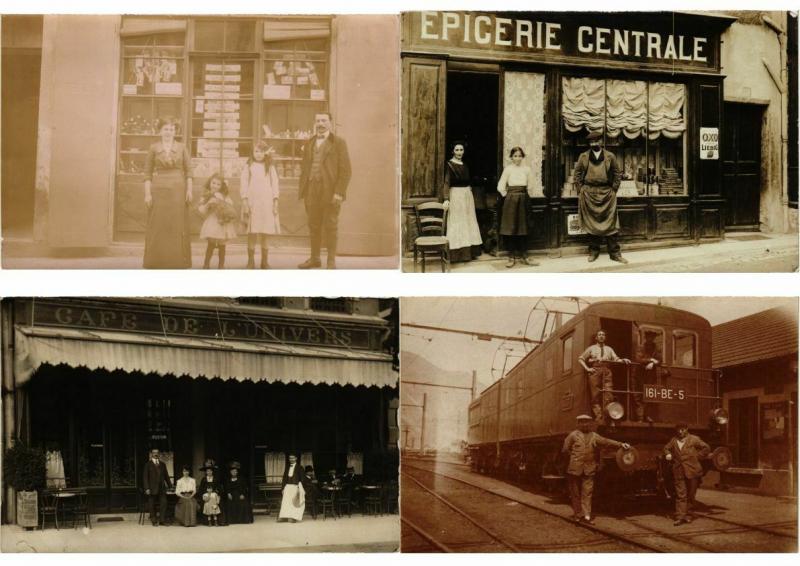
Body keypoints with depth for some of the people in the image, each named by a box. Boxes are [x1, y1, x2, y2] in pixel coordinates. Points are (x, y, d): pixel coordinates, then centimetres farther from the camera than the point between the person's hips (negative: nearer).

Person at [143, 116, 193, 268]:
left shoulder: (181, 147, 7)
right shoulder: (153, 148, 4)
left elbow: (188, 170, 8)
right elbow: (147, 172, 3)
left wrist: (189, 190, -1)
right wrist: (147, 193, -4)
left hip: (178, 189, 1)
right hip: (158, 189, -1)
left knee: (177, 226, 1)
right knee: (157, 226, -1)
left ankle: (177, 261, 6)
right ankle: (156, 262, 3)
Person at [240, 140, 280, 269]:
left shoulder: (270, 167, 9)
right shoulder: (248, 167, 5)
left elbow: (275, 184, 8)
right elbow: (243, 183, 2)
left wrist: (275, 201, 2)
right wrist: (244, 201, -6)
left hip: (266, 203, 1)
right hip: (252, 202, -1)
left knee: (264, 234, 2)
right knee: (251, 233, -1)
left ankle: (265, 261, 9)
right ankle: (251, 261, 5)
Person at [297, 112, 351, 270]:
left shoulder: (338, 143, 2)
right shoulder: (309, 144, 16)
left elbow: (345, 170, -4)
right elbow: (304, 169, 17)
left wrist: (339, 192, -13)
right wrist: (302, 191, 7)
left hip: (331, 192, -4)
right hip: (312, 191, 4)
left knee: (331, 226, -2)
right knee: (314, 226, 6)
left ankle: (331, 261, 3)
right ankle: (315, 258, 14)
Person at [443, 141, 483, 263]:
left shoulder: (465, 165, 13)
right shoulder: (449, 165, -9)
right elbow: (447, 182, -16)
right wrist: (446, 199, -26)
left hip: (467, 195, 7)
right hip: (456, 195, -7)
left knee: (468, 222, 9)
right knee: (457, 223, -5)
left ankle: (469, 252, 15)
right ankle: (457, 253, -3)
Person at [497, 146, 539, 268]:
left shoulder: (526, 169, 7)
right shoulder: (508, 169, -2)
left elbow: (530, 187, 16)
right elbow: (501, 187, -3)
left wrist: (527, 196, 11)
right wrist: (508, 196, 1)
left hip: (523, 200, 3)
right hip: (511, 201, -3)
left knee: (523, 229, 5)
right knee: (511, 229, -1)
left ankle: (523, 256, 9)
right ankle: (511, 257, 3)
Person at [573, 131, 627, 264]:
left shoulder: (610, 156, 6)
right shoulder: (583, 157, 6)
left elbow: (617, 173, 10)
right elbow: (577, 174, 9)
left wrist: (614, 189, 2)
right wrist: (581, 190, 1)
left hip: (606, 192, 0)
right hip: (589, 193, 0)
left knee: (610, 223, -3)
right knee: (591, 223, 2)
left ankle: (614, 253, 0)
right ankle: (593, 251, 10)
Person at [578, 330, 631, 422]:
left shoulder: (609, 349, 26)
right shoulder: (592, 348, 20)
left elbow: (616, 359, 14)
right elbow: (580, 359, 16)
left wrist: (623, 360, -7)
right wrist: (587, 368, 2)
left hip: (607, 372, 1)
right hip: (595, 371, -1)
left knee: (608, 396, -12)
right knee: (595, 396, -10)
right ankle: (599, 418, -14)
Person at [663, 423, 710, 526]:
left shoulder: (694, 439, 0)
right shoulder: (673, 440, 9)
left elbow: (706, 448, 3)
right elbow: (666, 448, 26)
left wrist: (697, 456, -2)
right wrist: (668, 455, 7)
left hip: (692, 471, -1)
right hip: (678, 473, 1)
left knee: (690, 495, 7)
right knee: (680, 495, -4)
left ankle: (687, 514, 18)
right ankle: (680, 517, -8)